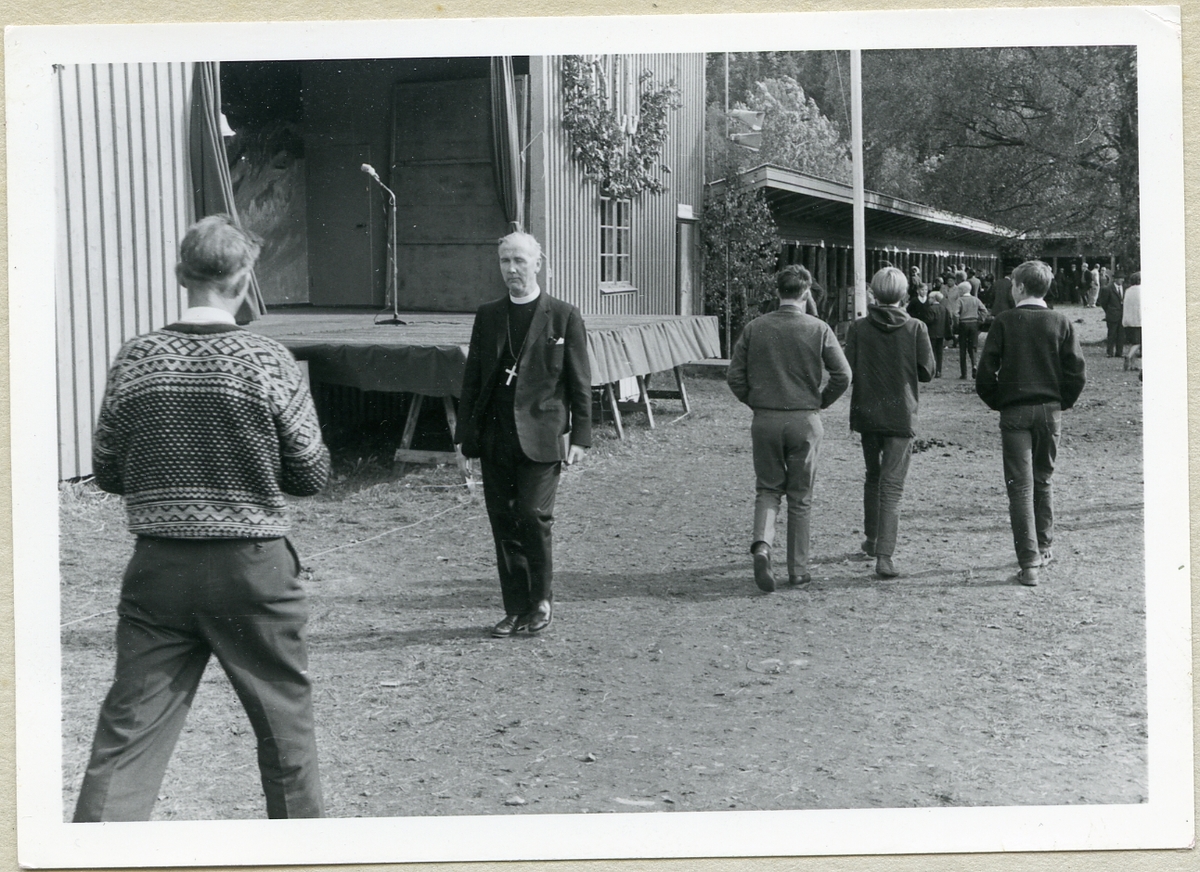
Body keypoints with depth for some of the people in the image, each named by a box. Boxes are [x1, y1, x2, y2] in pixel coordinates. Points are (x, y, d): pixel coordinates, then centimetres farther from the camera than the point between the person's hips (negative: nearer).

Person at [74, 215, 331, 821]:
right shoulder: (269, 362, -10)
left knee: (127, 732, 5)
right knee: (285, 723, 16)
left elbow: (107, 472, 5)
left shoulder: (135, 359, -3)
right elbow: (311, 476, -4)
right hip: (252, 567, -2)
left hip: (158, 567, 2)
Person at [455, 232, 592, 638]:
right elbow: (472, 377, 14)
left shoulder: (564, 316, 2)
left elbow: (579, 381, 1)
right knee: (503, 523, 5)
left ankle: (541, 601, 9)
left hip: (540, 437, -4)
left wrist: (580, 435, -5)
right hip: (495, 437, 4)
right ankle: (515, 609, 14)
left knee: (534, 516, -10)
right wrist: (466, 431, 8)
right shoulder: (487, 316, 12)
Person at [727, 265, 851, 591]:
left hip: (765, 420, 1)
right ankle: (798, 569, 14)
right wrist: (822, 402, 8)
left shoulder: (755, 328, 0)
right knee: (800, 497, 9)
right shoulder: (818, 329, -5)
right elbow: (842, 375, -8)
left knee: (768, 489, 13)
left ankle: (761, 544, -13)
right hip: (805, 421, -1)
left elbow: (735, 376, -1)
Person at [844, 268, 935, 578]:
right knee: (892, 486, -2)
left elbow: (848, 370, -8)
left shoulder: (858, 328, -5)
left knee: (873, 477, 22)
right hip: (901, 415, -2)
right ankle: (884, 555, -12)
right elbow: (927, 372, -4)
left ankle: (871, 540, 32)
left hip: (867, 413, 2)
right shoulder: (916, 328, -6)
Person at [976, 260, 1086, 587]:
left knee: (1020, 487, -3)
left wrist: (996, 402, 8)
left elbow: (986, 371, -7)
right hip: (1050, 410, 3)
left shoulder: (1004, 321, -4)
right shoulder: (1061, 323, 1)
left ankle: (1029, 564, -10)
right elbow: (1076, 373, -3)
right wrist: (1062, 402, 11)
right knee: (1044, 480, 19)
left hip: (1014, 411, -3)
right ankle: (1043, 548, 29)